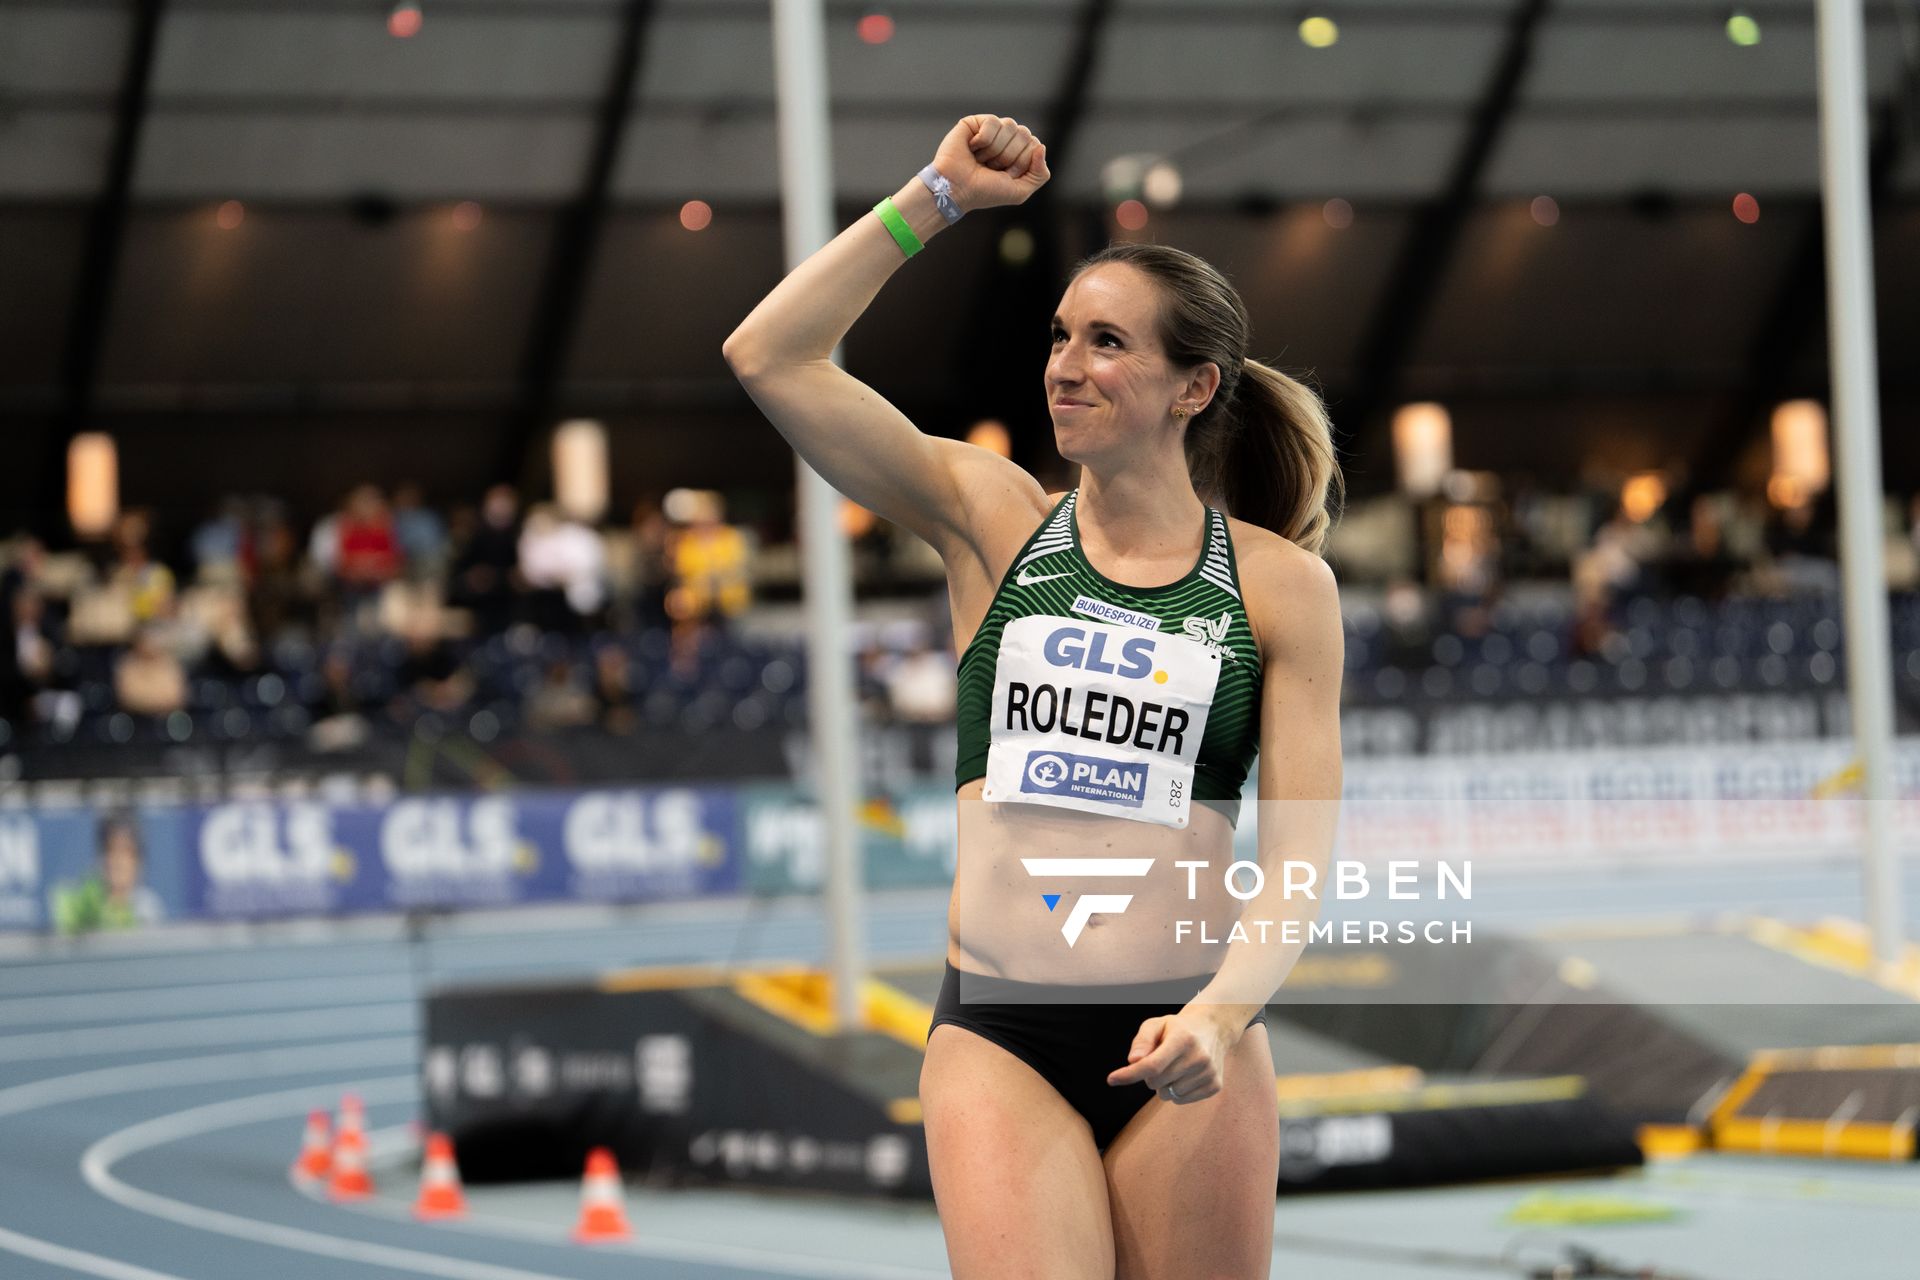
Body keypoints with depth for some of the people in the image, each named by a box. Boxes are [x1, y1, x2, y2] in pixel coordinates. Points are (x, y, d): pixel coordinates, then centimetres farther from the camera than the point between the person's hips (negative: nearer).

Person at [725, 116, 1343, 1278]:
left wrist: (1223, 1012, -18)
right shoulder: (990, 519, 8)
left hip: (1185, 1045, 0)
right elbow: (770, 357, 1)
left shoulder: (1281, 583, 4)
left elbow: (1301, 851, -1)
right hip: (999, 1036, 0)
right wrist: (939, 196, 1)